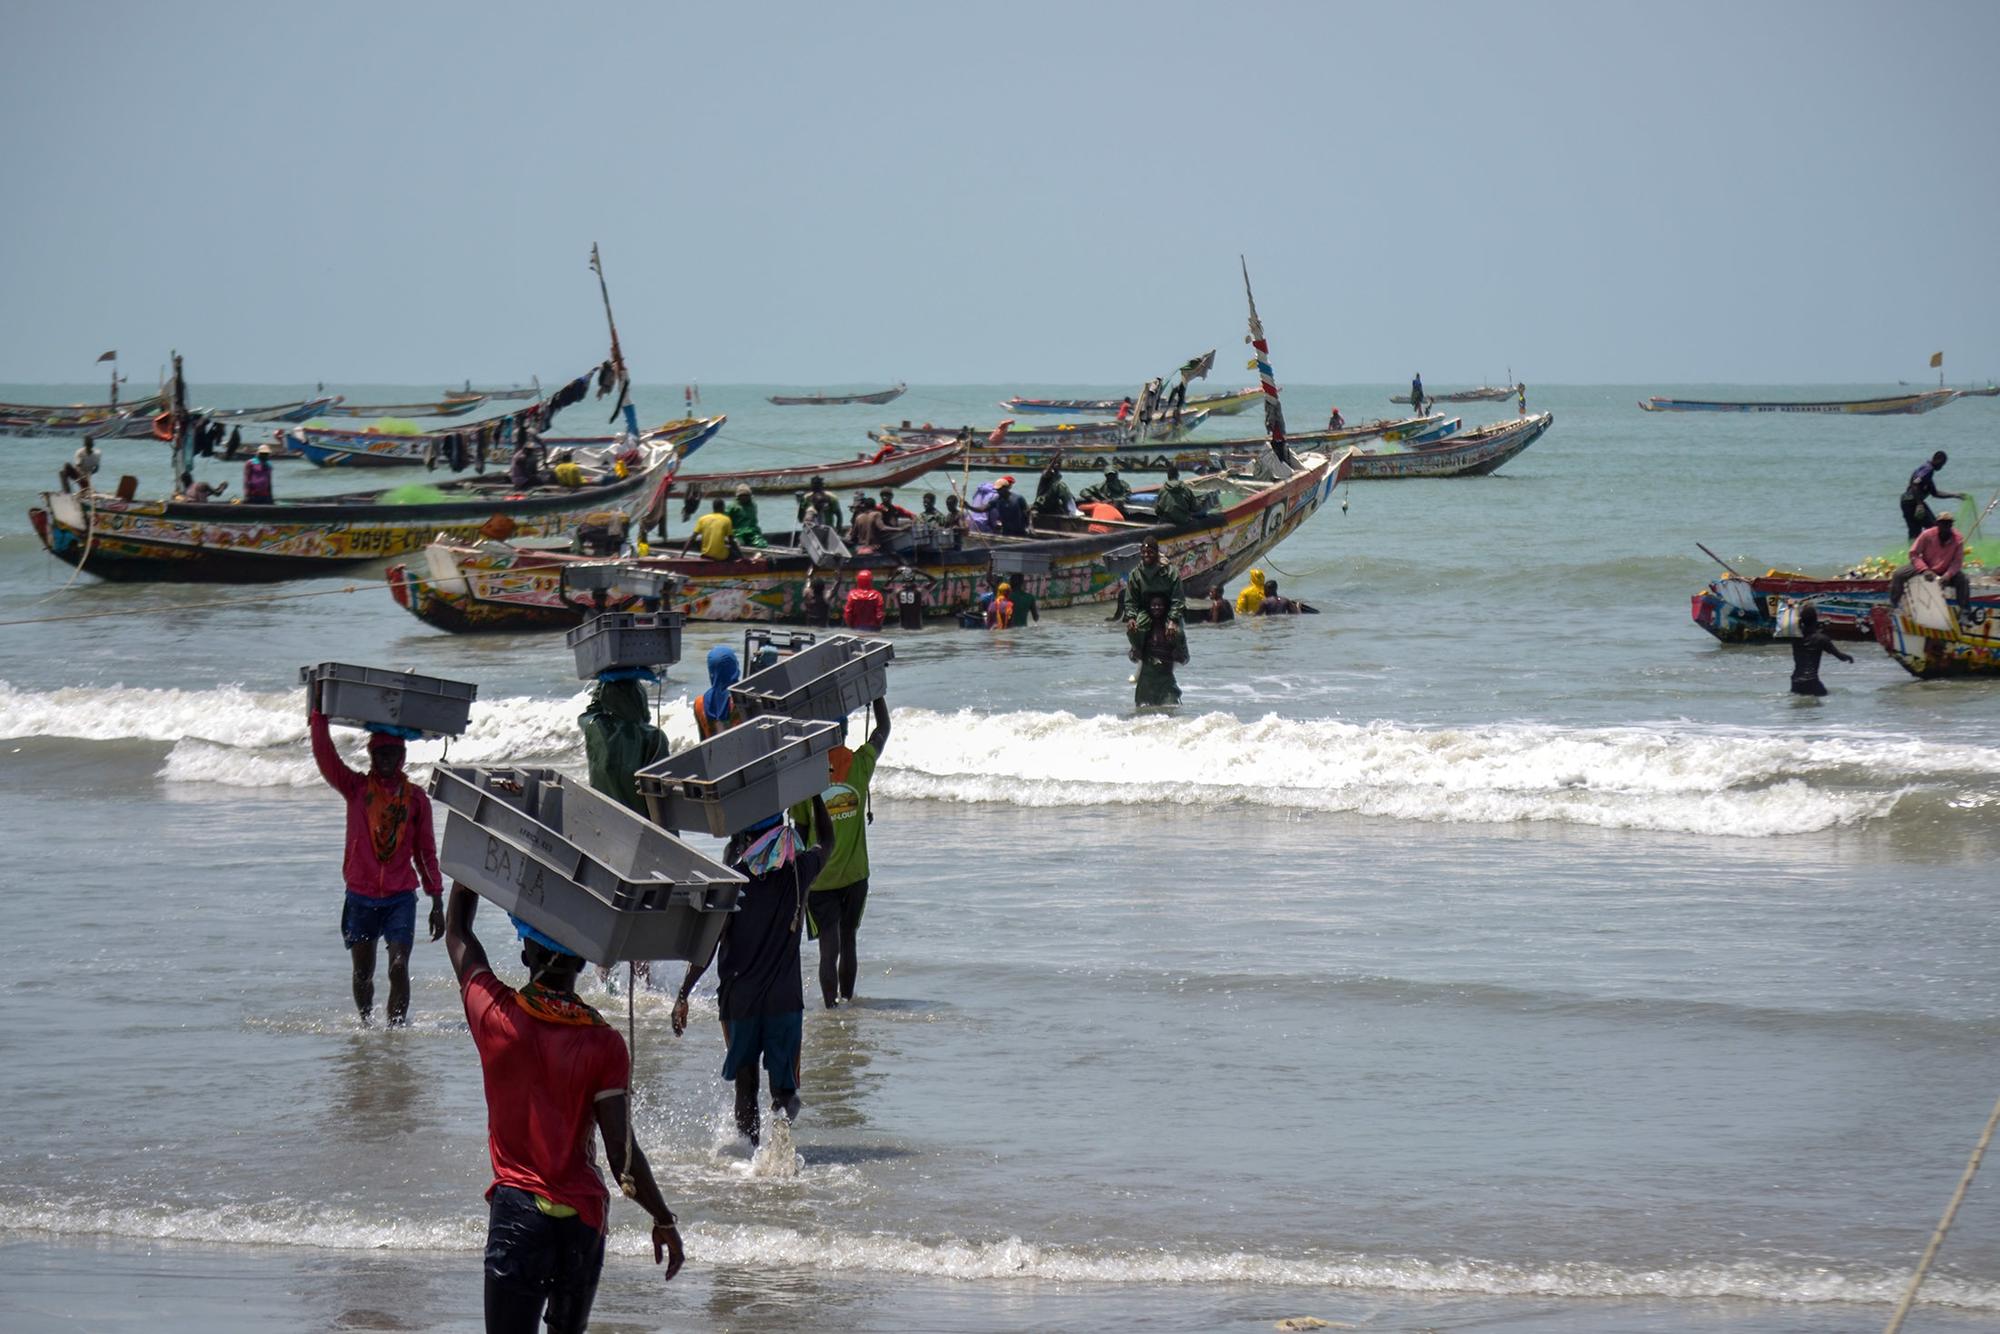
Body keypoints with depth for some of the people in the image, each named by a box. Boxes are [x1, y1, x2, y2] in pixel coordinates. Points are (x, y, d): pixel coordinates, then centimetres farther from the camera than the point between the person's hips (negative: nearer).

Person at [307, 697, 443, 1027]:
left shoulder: (415, 798, 5)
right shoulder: (356, 788, 4)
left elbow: (426, 851, 9)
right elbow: (324, 755, -10)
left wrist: (437, 903, 7)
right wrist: (319, 712, -19)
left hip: (401, 897, -1)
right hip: (361, 897, 1)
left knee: (399, 968, -14)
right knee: (363, 973, 9)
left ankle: (397, 1028, -11)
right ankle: (366, 1024, 28)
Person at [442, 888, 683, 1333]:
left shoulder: (495, 1015, -7)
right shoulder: (604, 1044, -8)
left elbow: (457, 932, 11)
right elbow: (622, 1153, -10)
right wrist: (664, 1219, 2)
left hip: (518, 1209, -2)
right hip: (584, 1215, 2)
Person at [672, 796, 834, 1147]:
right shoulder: (798, 873, -3)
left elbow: (706, 947, -11)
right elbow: (825, 842, 20)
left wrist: (683, 995, -4)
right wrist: (815, 796, 28)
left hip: (739, 999, -1)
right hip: (785, 999, 1)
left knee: (746, 1088, 13)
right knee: (785, 1088, 4)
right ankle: (783, 1116, -26)